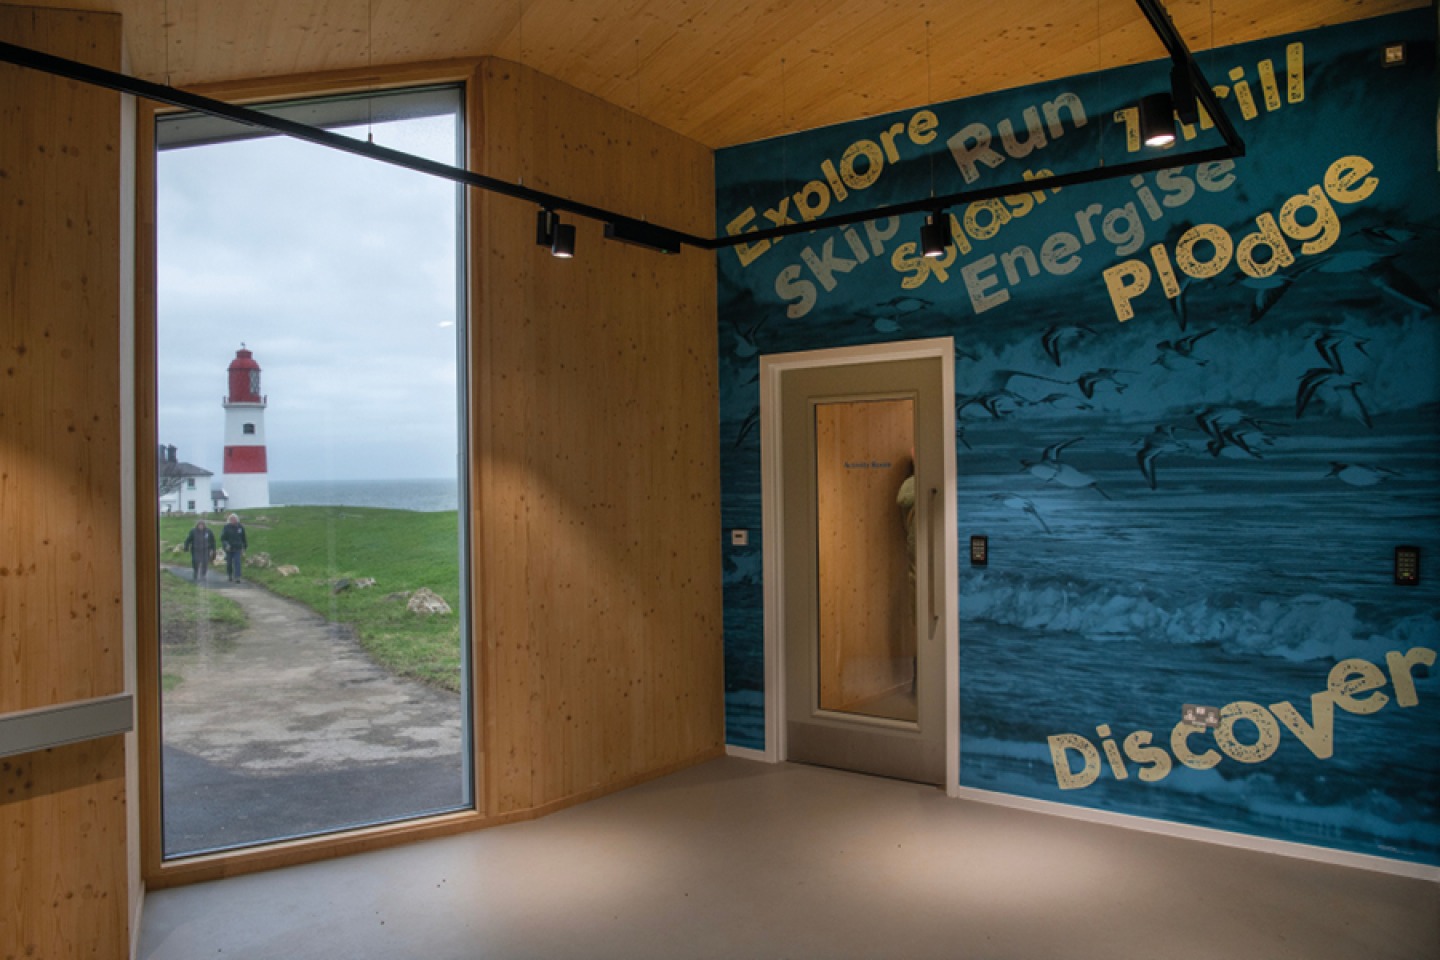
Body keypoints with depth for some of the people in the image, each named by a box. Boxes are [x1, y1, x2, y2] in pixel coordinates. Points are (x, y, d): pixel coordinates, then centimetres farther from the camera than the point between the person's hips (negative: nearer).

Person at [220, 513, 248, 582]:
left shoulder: (240, 528, 2)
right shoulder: (226, 528, -5)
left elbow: (243, 538, 13)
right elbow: (222, 538, -6)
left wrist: (245, 547, 17)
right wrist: (226, 545, -22)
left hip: (237, 549, 0)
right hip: (229, 549, 0)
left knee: (237, 563, -11)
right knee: (229, 563, 10)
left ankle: (237, 578, -16)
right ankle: (230, 576, 28)